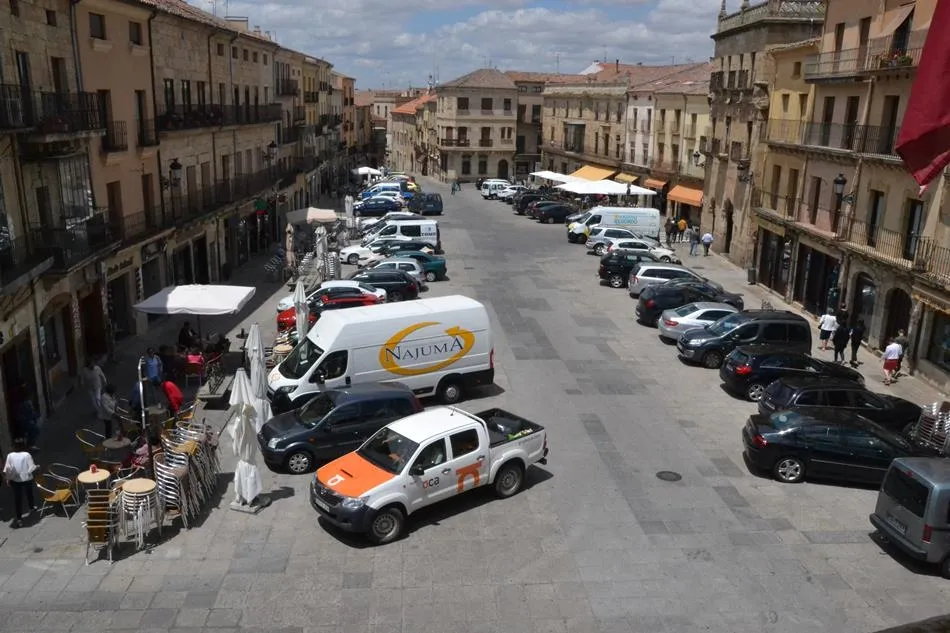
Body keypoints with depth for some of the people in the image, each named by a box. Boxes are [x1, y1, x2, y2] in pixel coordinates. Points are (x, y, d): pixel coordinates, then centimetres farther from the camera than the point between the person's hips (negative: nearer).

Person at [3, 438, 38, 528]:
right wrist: (36, 467, 6)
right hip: (27, 479, 0)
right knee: (29, 494, 25)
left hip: (15, 480, 0)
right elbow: (31, 468, -14)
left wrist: (7, 479, 5)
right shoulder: (27, 455, -14)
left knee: (17, 498, 6)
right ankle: (32, 507, 48)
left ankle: (18, 518, 5)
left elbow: (7, 470, -7)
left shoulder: (10, 456, -9)